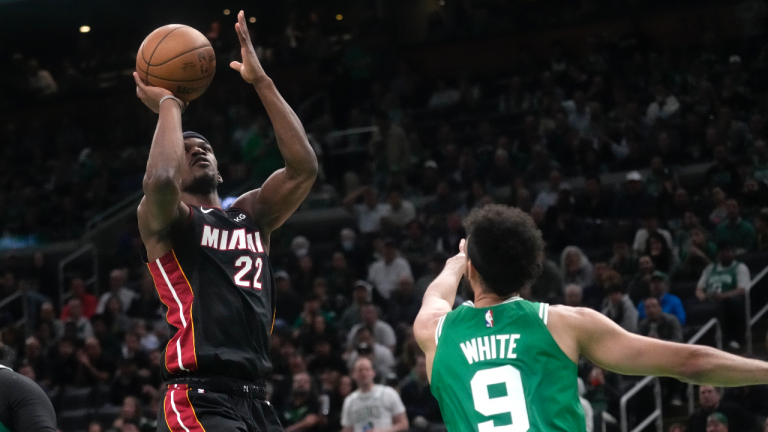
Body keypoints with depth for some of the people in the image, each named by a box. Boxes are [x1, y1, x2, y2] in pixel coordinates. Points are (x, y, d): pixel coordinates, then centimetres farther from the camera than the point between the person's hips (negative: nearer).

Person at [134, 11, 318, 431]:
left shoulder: (250, 213, 20)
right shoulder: (165, 219, 3)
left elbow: (304, 167, 6)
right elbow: (158, 180, -21)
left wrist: (261, 82, 5)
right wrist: (169, 105, -5)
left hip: (255, 398, 7)